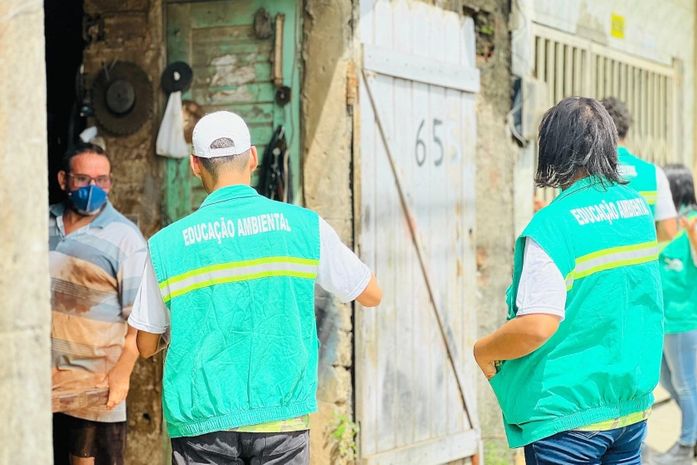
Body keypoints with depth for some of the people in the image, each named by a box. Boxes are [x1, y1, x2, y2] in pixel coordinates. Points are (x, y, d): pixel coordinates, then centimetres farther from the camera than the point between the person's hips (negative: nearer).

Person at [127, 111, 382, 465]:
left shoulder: (167, 244, -1)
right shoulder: (304, 225, -1)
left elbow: (146, 346, 7)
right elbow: (371, 295, 11)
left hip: (201, 424, 0)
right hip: (281, 416, 0)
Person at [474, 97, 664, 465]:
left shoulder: (551, 225, -20)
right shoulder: (639, 209, 3)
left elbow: (536, 326, -26)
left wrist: (483, 351, -9)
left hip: (569, 417, -7)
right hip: (633, 406, 7)